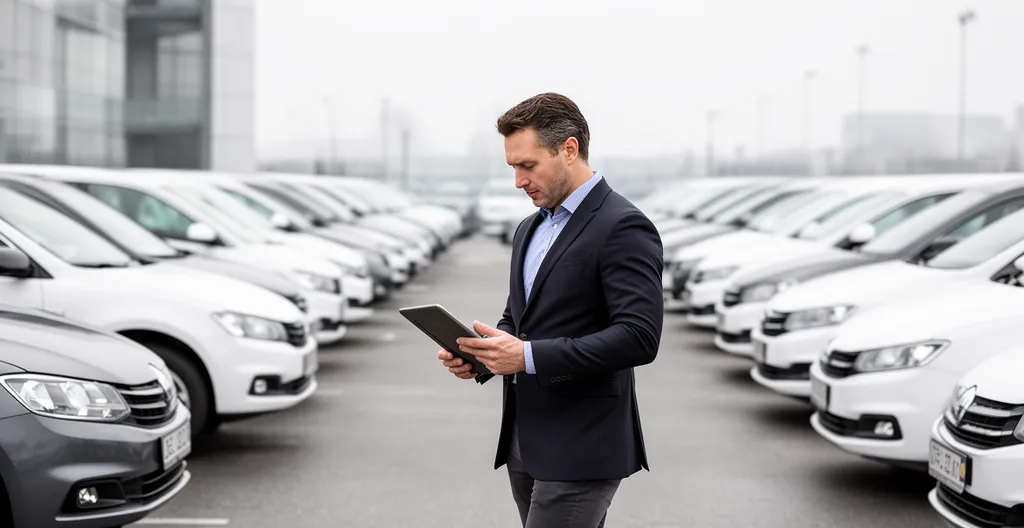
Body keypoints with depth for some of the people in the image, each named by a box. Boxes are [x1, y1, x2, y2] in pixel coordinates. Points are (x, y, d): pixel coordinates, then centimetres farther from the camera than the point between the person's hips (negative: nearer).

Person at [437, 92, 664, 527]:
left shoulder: (624, 228, -13)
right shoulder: (530, 229, 15)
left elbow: (638, 337, -22)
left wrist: (529, 356, -24)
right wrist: (481, 352, 1)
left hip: (582, 449, -8)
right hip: (526, 442, 9)